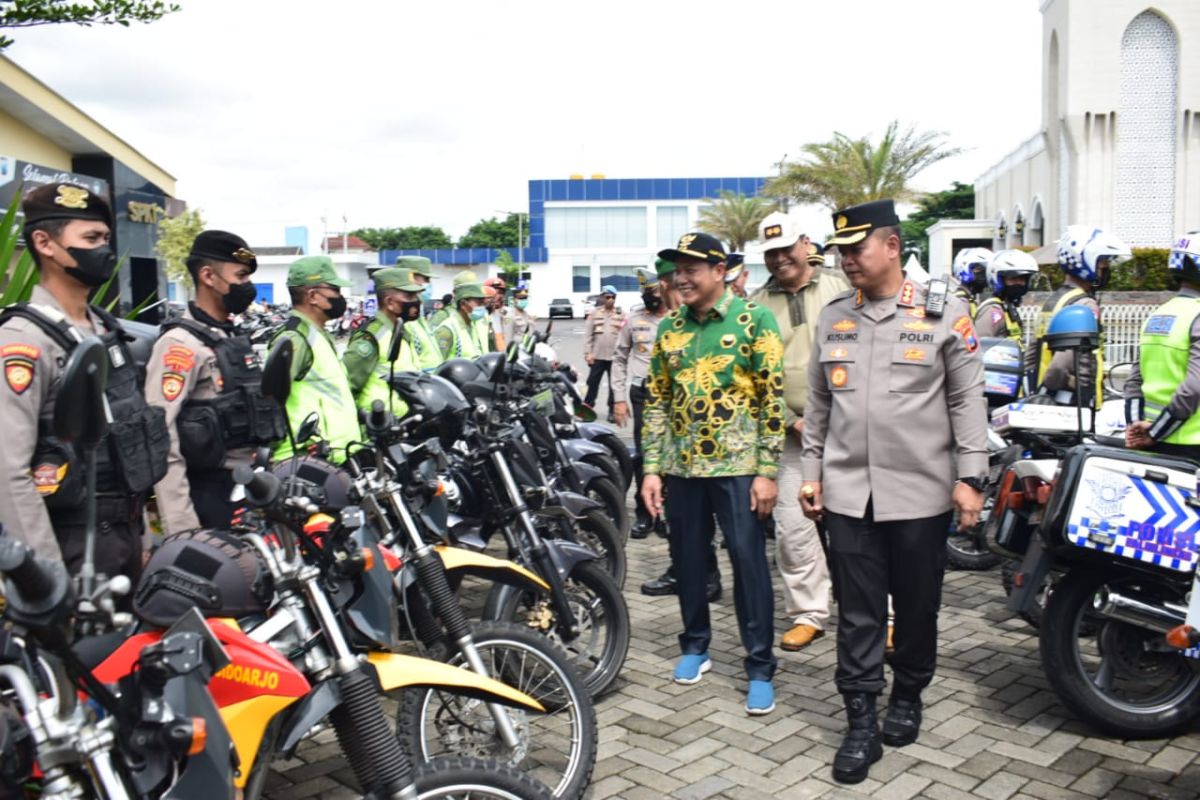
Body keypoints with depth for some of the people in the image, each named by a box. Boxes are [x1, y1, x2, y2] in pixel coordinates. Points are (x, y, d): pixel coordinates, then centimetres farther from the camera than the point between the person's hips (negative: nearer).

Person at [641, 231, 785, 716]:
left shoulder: (753, 320, -6)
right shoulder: (669, 328, 8)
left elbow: (774, 398, -8)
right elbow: (656, 402, 10)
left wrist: (767, 471, -12)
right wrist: (651, 469, 4)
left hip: (737, 465, -4)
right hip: (681, 467, 5)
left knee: (749, 563, -1)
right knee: (687, 560, 12)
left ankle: (760, 667, 11)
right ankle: (695, 645, 31)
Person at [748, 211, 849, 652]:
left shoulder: (841, 288, 4)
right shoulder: (757, 306, 7)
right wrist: (792, 421, -5)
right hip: (791, 433, 2)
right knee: (793, 527, 4)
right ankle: (808, 613, 19)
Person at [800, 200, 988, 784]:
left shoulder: (944, 313, -2)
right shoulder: (833, 316, 8)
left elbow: (967, 400, -2)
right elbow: (817, 403, 12)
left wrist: (969, 477, -6)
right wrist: (811, 471, 10)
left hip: (921, 492, -2)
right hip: (848, 492, 2)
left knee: (917, 607, 12)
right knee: (858, 614, 4)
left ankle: (907, 698, 33)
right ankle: (862, 722, 13)